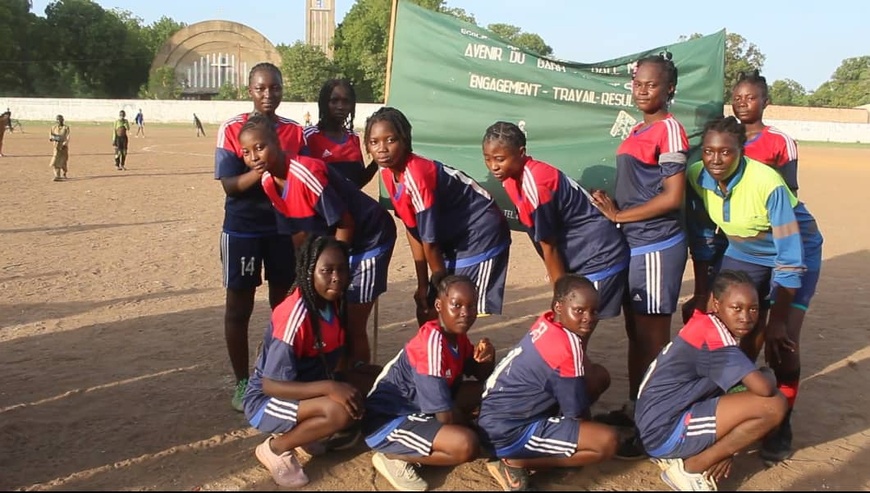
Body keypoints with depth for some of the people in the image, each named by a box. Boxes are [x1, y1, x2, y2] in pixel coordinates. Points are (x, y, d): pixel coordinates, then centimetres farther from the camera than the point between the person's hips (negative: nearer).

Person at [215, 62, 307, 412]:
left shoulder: (295, 132, 3)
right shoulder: (232, 129, -7)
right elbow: (229, 185, -13)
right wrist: (261, 169, -28)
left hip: (283, 227, 3)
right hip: (243, 229, -3)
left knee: (284, 303, 10)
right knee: (239, 306, 5)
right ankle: (242, 383, 17)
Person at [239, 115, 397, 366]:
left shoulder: (305, 173, -30)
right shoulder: (268, 182, -5)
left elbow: (345, 224, -22)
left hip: (370, 238, -8)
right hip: (334, 242, 8)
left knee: (352, 327, -3)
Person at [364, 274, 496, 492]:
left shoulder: (458, 336, 2)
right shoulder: (432, 343, -25)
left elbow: (483, 377, 14)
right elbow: (446, 417, -23)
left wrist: (487, 357, -8)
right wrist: (467, 419, -1)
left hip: (416, 409, 10)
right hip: (386, 421, -10)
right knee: (466, 445, -28)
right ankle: (391, 457, -7)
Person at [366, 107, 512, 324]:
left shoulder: (416, 175, -28)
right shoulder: (387, 173, -3)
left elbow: (430, 239, -22)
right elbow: (413, 230, 1)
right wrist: (423, 285, 1)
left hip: (481, 236, -8)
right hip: (454, 240, 9)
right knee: (426, 311, 9)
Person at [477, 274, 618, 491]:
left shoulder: (546, 322, 1)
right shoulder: (567, 347, -23)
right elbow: (577, 413, -12)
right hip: (507, 431, -10)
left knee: (599, 376, 11)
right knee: (607, 441, -20)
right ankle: (514, 462, -9)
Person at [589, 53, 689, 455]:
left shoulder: (669, 129, -12)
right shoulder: (638, 130, 13)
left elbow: (673, 196, -18)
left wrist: (619, 215, -12)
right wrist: (613, 206, 0)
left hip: (657, 246, -8)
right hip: (633, 244, 8)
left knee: (653, 337, -1)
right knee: (635, 332, 17)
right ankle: (634, 408, 30)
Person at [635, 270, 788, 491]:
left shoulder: (707, 326, 8)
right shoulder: (713, 336, -19)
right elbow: (764, 388, -27)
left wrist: (726, 448, 5)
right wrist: (767, 376, -3)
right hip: (665, 432, -10)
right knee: (774, 404, -15)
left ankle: (678, 454, 10)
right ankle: (691, 467, -5)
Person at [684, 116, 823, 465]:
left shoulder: (767, 184, -34)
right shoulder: (696, 178, -19)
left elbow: (790, 259, -29)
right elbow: (701, 239, -4)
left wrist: (777, 320, -26)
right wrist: (702, 292, -2)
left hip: (795, 253, -4)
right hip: (742, 253, 5)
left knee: (781, 344, -11)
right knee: (746, 335, 7)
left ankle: (780, 426, 7)